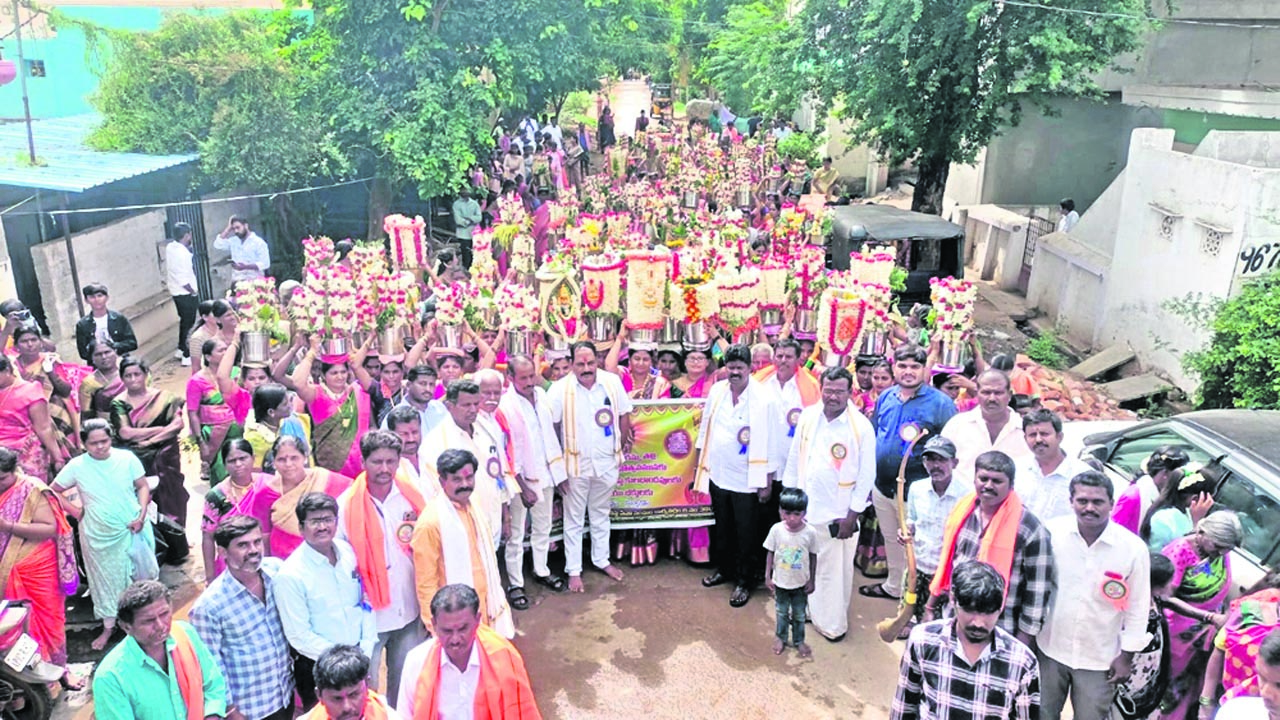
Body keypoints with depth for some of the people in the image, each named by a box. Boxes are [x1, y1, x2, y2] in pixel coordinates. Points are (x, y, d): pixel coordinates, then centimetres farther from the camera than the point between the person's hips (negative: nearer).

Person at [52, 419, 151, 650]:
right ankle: (109, 626, 27)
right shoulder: (76, 466, -9)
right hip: (99, 536, 0)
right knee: (106, 579, 12)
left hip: (133, 530, 0)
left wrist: (142, 514, -11)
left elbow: (143, 486, 0)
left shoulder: (127, 458, -9)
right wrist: (75, 512, -3)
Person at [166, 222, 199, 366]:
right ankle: (187, 356, 4)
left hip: (175, 292, 9)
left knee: (184, 321, 23)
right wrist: (193, 291, -13)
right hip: (186, 293, -9)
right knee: (188, 324, -1)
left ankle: (181, 349, 33)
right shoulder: (183, 253, -24)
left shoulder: (170, 247, 3)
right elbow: (183, 279, -24)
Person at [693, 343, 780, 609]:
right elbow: (705, 429, 11)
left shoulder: (765, 399, -15)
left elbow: (772, 443, -11)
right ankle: (724, 569, 39)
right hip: (717, 474, 5)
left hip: (747, 480, -5)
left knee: (747, 534, 7)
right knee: (722, 528, 20)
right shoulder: (716, 391, 0)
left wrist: (768, 481, -10)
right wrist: (699, 462, 13)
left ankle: (745, 581, 23)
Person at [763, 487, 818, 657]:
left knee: (799, 614, 19)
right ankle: (781, 637, 44)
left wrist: (811, 580, -2)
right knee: (782, 612, 21)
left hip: (801, 583, -1)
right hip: (780, 581, 1)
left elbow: (813, 557, -8)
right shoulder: (776, 529, -19)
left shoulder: (810, 532, -21)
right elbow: (770, 553, -6)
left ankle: (798, 640, 41)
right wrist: (767, 577, -3)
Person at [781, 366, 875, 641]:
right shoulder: (808, 416, 0)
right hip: (804, 510, 4)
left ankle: (832, 624, 21)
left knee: (833, 572, 5)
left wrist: (852, 516, -10)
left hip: (837, 515, -4)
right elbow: (794, 459, 9)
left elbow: (867, 476, -9)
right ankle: (809, 609, 36)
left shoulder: (861, 427, -12)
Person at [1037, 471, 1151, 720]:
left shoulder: (1133, 548, -12)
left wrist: (1126, 656, 0)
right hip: (1050, 650, 1)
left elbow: (1137, 608, -2)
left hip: (1099, 659, -1)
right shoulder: (1051, 532, -10)